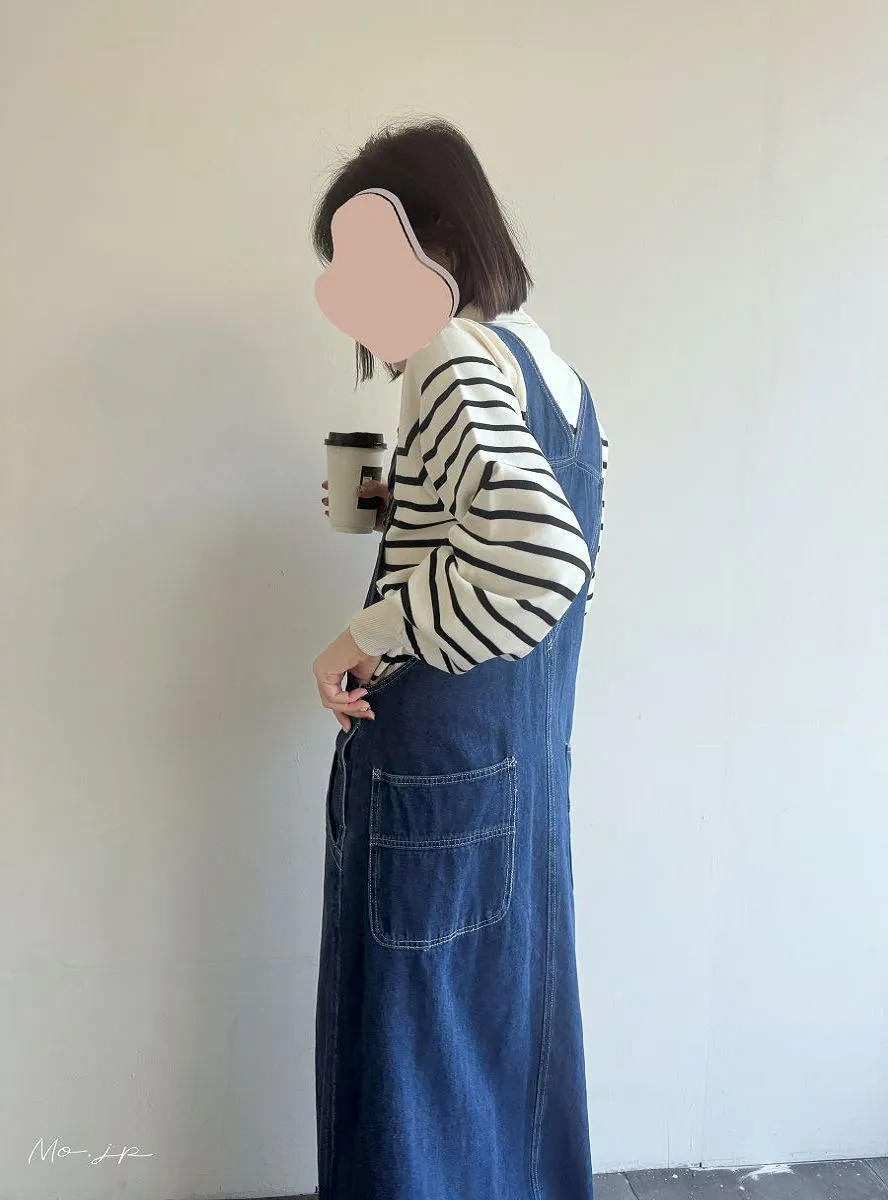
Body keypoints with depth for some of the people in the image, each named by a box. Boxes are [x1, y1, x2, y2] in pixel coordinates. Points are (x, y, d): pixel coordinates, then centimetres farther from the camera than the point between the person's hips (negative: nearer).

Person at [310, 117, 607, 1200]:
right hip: (526, 754, 9)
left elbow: (541, 556, -32)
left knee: (414, 1039, 10)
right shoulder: (547, 361, 10)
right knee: (505, 1019, 23)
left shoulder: (455, 359, -17)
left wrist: (369, 631, -22)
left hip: (440, 762, -9)